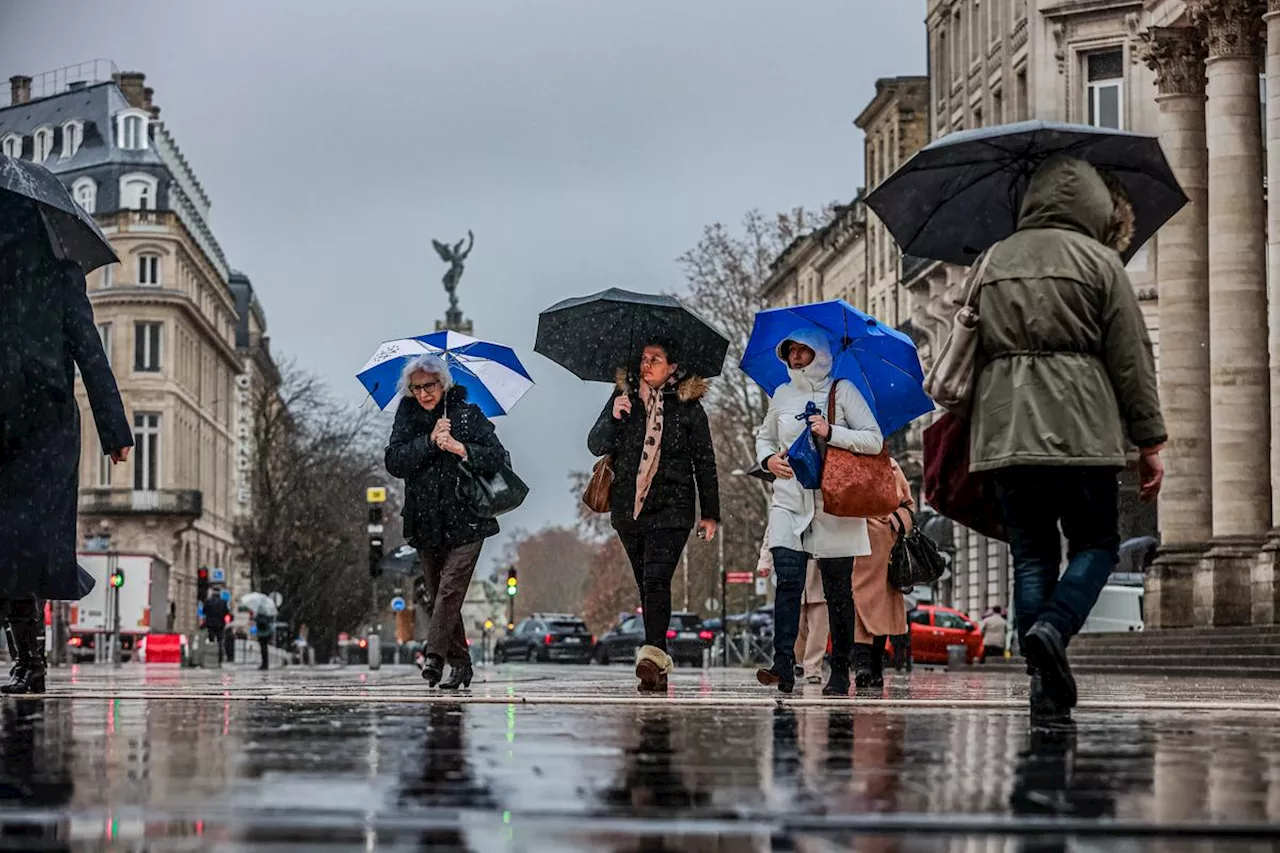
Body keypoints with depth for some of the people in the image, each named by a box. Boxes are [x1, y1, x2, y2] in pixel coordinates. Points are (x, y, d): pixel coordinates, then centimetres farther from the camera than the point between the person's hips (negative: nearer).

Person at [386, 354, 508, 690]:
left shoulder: (468, 414, -2)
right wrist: (429, 442, -17)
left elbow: (497, 457, -8)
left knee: (450, 589, -16)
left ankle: (434, 655, -22)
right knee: (436, 593, 7)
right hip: (425, 523, 4)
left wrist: (461, 448, -22)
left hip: (464, 520, -4)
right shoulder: (407, 416, 4)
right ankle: (460, 662, 16)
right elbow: (393, 462, -7)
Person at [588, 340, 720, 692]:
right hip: (629, 508, 3)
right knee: (646, 585, 7)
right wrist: (613, 418, -14)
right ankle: (659, 664, 12)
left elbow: (705, 462, 8)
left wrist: (710, 513, 6)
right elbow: (596, 446, 6)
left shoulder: (688, 406, 4)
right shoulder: (623, 397, 10)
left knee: (656, 580, -19)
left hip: (671, 508, -3)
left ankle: (652, 654, -30)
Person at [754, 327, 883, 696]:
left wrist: (831, 433, -17)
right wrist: (768, 458, 5)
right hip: (789, 502, 2)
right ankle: (783, 665, -22)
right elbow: (764, 436, 28)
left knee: (838, 590, 3)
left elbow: (875, 440, -4)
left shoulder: (842, 391, 1)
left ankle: (839, 671, 10)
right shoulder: (782, 395, 14)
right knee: (788, 579, -15)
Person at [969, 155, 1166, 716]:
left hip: (1003, 432, 4)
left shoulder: (992, 261, 14)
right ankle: (1052, 630, -17)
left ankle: (1046, 685, 1)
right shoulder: (1098, 260, 2)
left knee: (1031, 555, 8)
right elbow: (1132, 357, -1)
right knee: (1096, 544, 9)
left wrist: (962, 434, 23)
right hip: (1080, 431, -4)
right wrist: (1150, 443, 2)